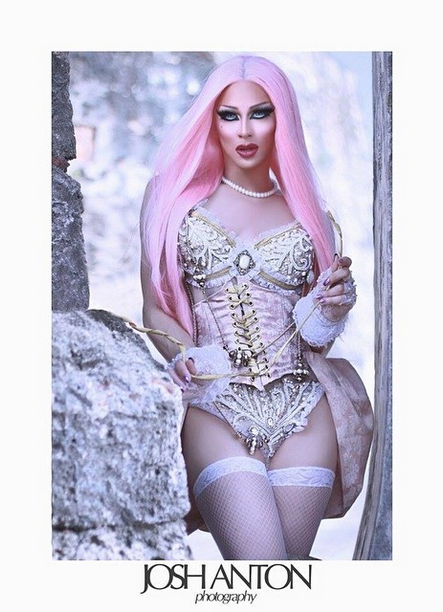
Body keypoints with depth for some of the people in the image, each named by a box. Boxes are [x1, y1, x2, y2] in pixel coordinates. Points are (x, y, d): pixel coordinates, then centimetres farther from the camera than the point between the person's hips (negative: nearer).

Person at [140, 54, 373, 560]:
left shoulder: (308, 214, 14)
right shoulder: (178, 200, 9)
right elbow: (155, 309, 8)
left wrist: (334, 309, 0)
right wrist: (183, 356, -11)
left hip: (304, 409, 3)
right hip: (214, 407, -2)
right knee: (263, 567, -19)